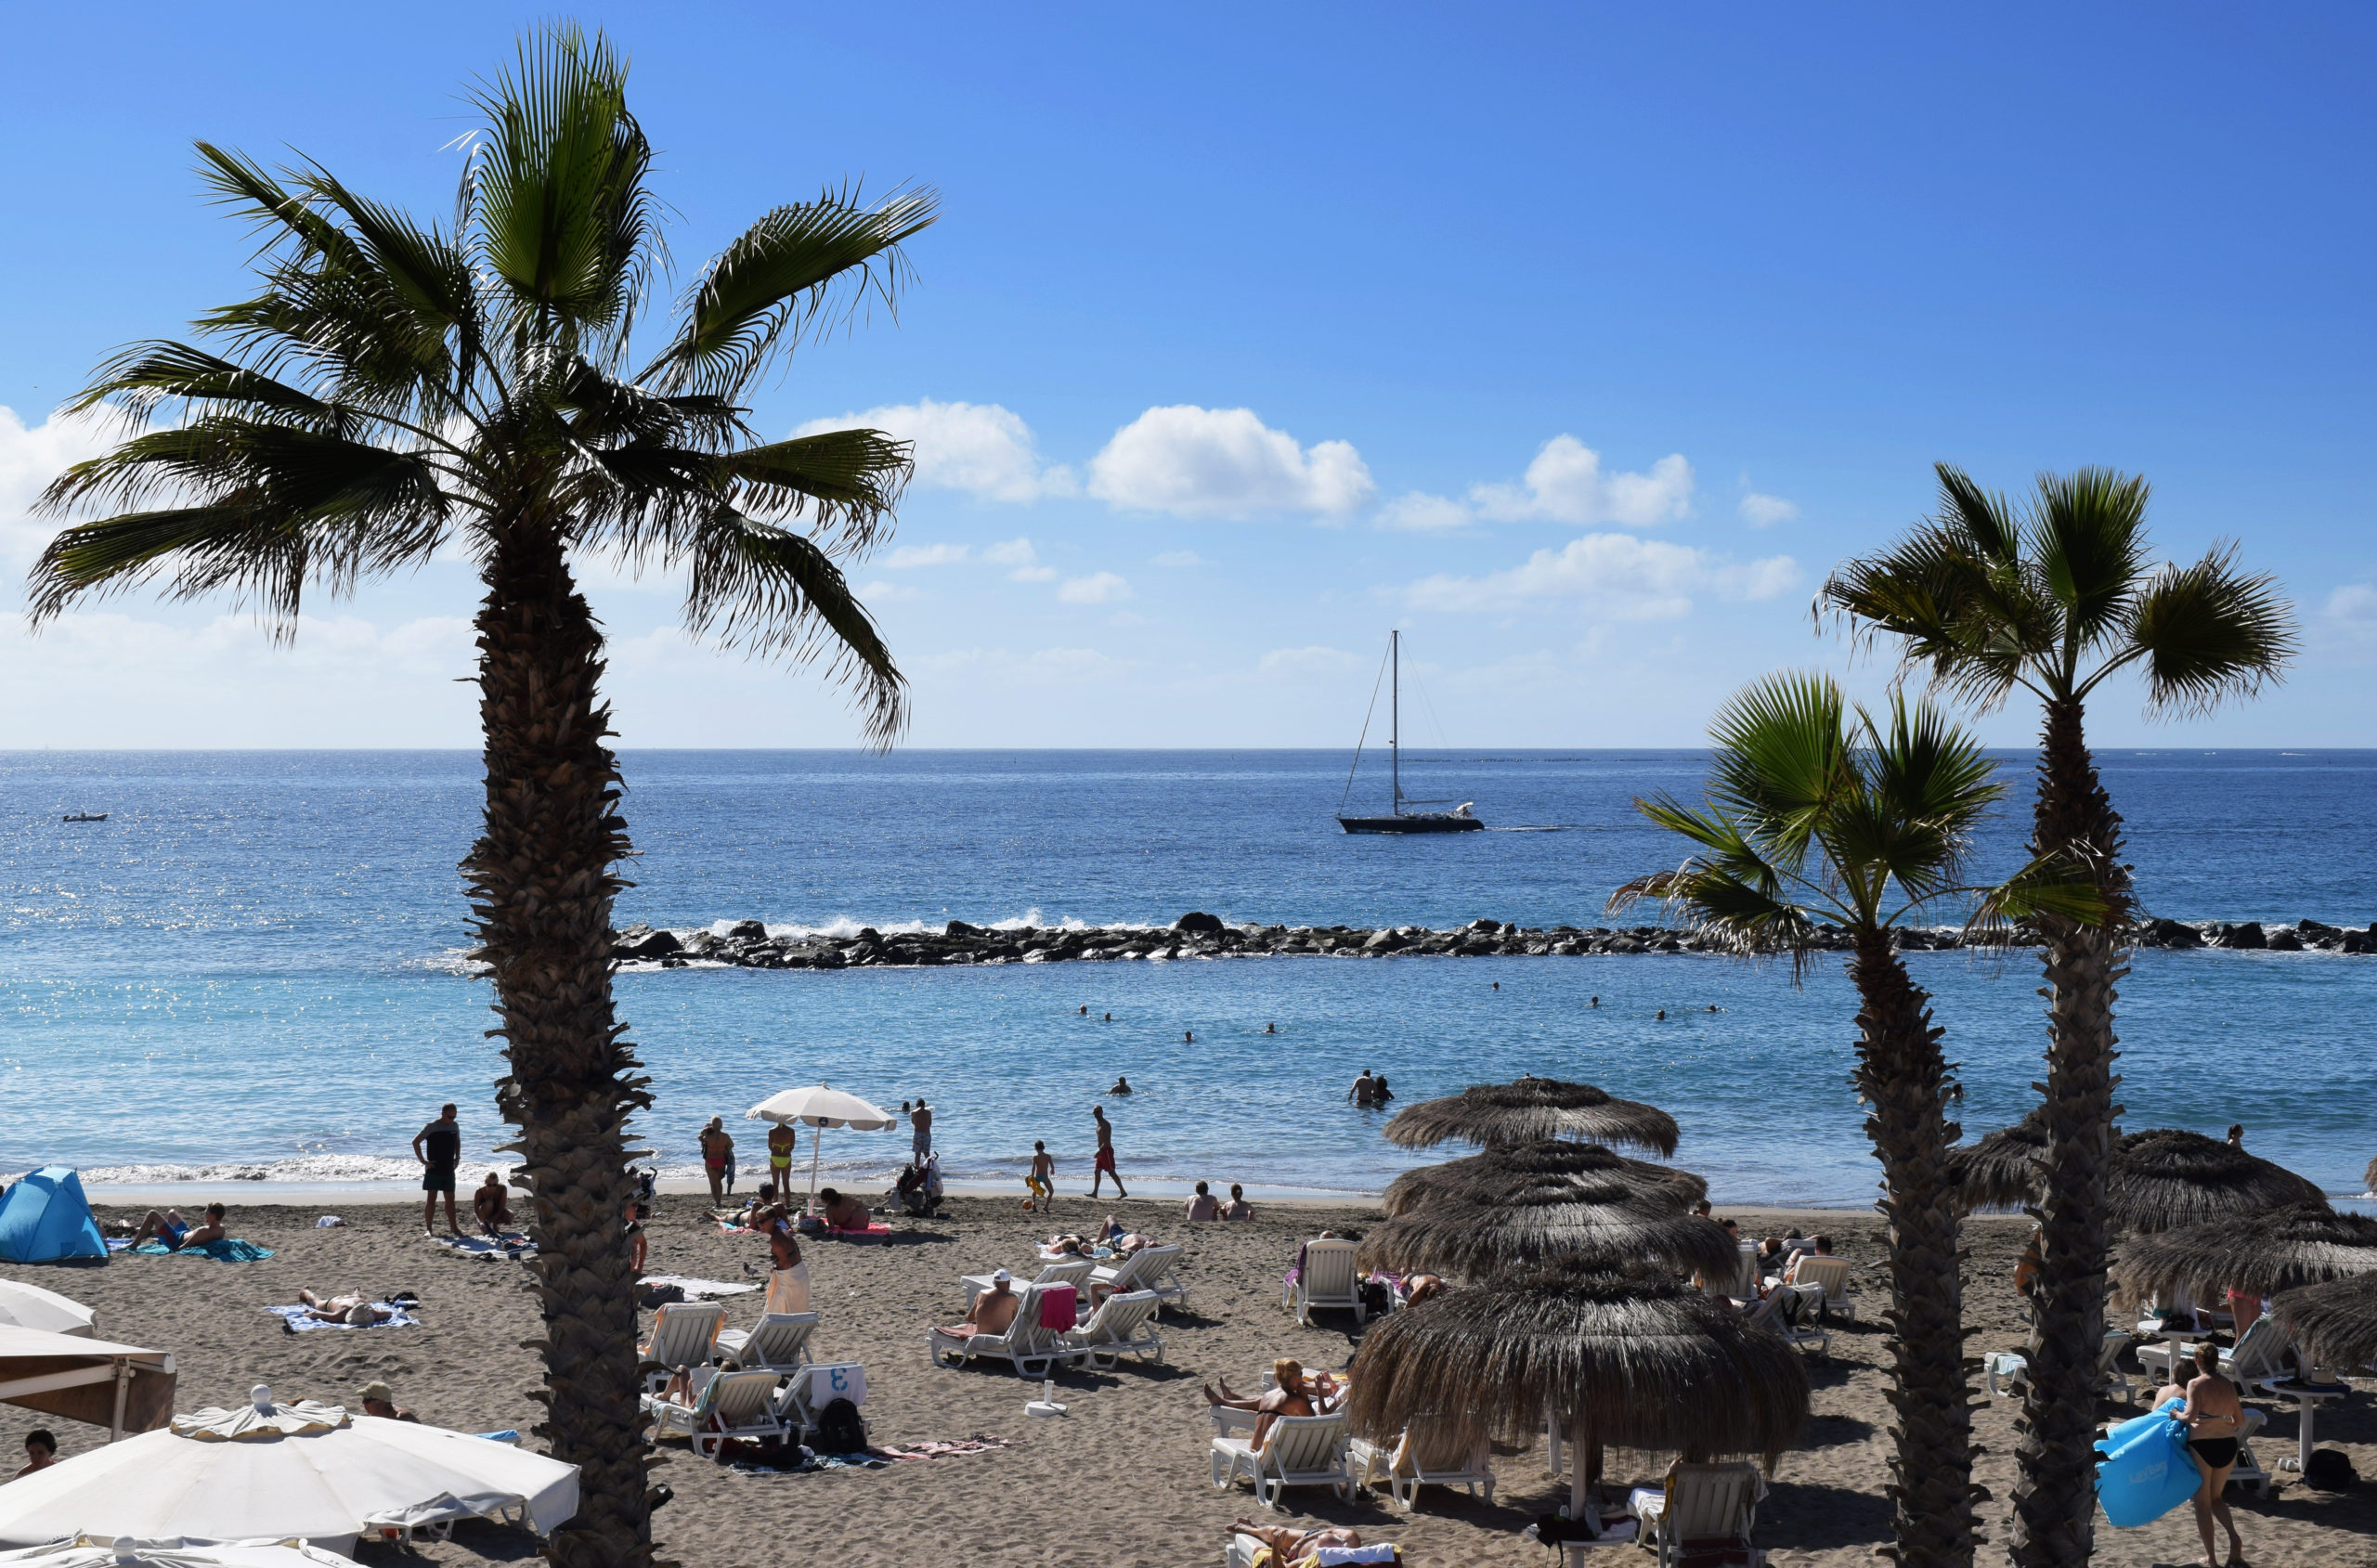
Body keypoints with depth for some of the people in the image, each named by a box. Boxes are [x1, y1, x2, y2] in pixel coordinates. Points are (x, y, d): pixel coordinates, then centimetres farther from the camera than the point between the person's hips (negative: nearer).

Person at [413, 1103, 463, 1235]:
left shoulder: (455, 1126, 8)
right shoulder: (432, 1127, -10)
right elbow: (416, 1141, -12)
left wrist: (457, 1158, 13)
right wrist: (423, 1161, -13)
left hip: (449, 1170, 5)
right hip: (433, 1169, -5)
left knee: (450, 1199, 9)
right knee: (431, 1199, -4)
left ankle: (453, 1227, 14)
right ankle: (428, 1228, -2)